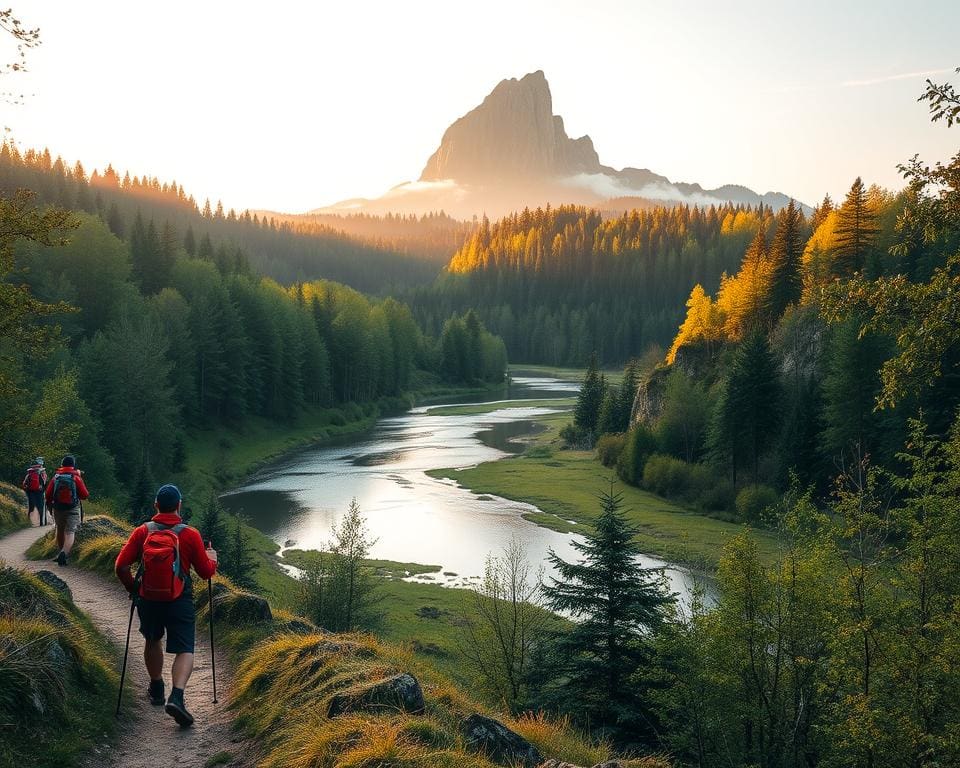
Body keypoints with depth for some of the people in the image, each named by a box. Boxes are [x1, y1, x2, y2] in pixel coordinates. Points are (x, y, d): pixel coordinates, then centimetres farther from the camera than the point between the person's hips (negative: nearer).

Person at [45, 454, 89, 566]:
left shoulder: (55, 477, 0)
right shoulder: (76, 477, -8)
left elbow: (48, 495, 1)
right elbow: (85, 495, -7)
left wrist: (49, 503, 21)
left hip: (58, 509, 3)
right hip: (73, 509, -3)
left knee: (60, 530, 23)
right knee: (70, 532, -7)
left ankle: (61, 551, 35)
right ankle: (64, 553, -28)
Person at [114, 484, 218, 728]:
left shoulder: (142, 532, -4)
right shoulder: (190, 534, -9)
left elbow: (121, 566, -7)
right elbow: (206, 572, -2)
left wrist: (132, 588, 12)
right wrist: (212, 558, 20)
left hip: (148, 600, 3)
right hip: (180, 602, -3)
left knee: (152, 641, 27)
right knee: (184, 650, 2)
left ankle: (156, 689, 38)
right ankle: (177, 696, -19)